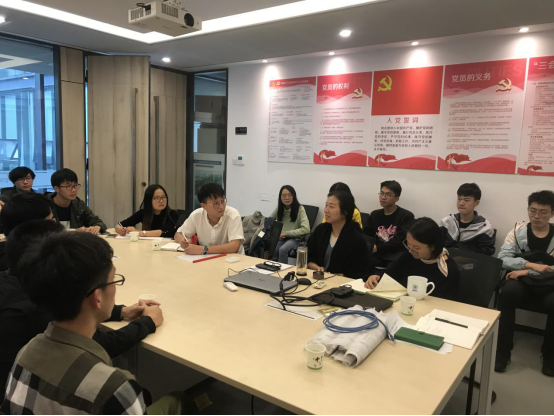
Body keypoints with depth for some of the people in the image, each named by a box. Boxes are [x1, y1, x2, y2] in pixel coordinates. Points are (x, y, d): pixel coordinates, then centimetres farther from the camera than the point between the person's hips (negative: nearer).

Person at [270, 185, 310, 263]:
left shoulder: (300, 209, -10)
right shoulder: (279, 208, 4)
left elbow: (306, 229, -20)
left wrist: (286, 233, -20)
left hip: (295, 239, -3)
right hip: (281, 238, 3)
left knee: (283, 250, -34)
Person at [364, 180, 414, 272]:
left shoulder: (406, 216, 2)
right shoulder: (375, 215, 20)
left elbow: (401, 241, -8)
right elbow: (367, 235, 16)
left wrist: (377, 248, -15)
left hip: (397, 255, -3)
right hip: (377, 254, 4)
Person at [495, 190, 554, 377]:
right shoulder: (518, 231, 4)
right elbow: (502, 258, -6)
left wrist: (528, 271, -17)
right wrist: (531, 265, -21)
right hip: (521, 281, 0)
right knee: (508, 291, -35)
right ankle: (503, 351, -20)